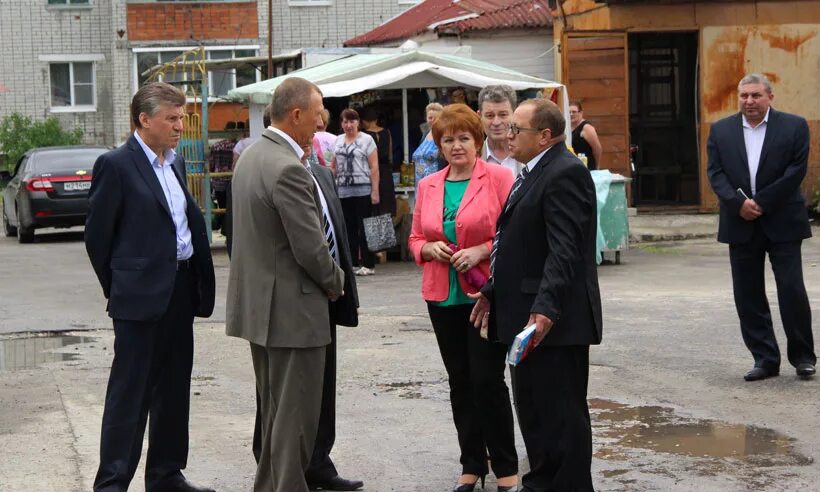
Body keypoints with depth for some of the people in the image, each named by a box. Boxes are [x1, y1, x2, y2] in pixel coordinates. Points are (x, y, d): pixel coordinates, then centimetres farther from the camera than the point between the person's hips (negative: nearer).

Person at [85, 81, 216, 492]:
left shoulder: (175, 164, 13)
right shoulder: (116, 165, -10)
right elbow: (97, 235, -7)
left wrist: (200, 284, 14)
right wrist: (118, 287, 1)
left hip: (180, 291, 8)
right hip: (141, 294, -8)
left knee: (173, 389, 13)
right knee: (129, 391, -4)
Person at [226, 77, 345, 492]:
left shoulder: (250, 156, 8)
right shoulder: (288, 170, -22)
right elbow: (311, 249, -22)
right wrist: (335, 282, -2)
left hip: (257, 303, 10)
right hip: (292, 308, -10)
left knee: (273, 408, 20)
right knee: (296, 413, 0)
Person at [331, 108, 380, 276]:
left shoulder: (366, 140, 0)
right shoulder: (338, 141, 14)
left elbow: (374, 167, -4)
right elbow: (333, 166, 19)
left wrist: (375, 191, -10)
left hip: (362, 191, -5)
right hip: (343, 190, 5)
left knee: (364, 228, -4)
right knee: (348, 228, 6)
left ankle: (368, 264, 0)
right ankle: (352, 263, 12)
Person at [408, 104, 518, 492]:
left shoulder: (498, 178, -6)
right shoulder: (428, 186, 9)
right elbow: (415, 238, 15)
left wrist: (482, 250, -19)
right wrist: (430, 248, -6)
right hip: (443, 296, 5)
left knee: (487, 380, -4)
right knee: (460, 382, 11)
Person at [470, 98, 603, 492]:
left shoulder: (565, 173, -16)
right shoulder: (532, 173, 17)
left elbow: (565, 250, -24)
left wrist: (547, 308, -29)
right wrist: (492, 292, 18)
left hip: (553, 321, -11)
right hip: (526, 315, 11)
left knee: (561, 414, -2)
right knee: (532, 409, 18)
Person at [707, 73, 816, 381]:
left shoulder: (794, 126, 0)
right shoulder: (721, 131, 8)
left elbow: (796, 170, -8)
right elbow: (715, 173, 2)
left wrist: (761, 202, -13)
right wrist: (738, 203, -14)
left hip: (782, 222, -3)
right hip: (741, 224, 3)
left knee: (792, 291, -3)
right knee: (748, 296, 4)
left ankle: (803, 356, 12)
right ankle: (765, 359, 12)